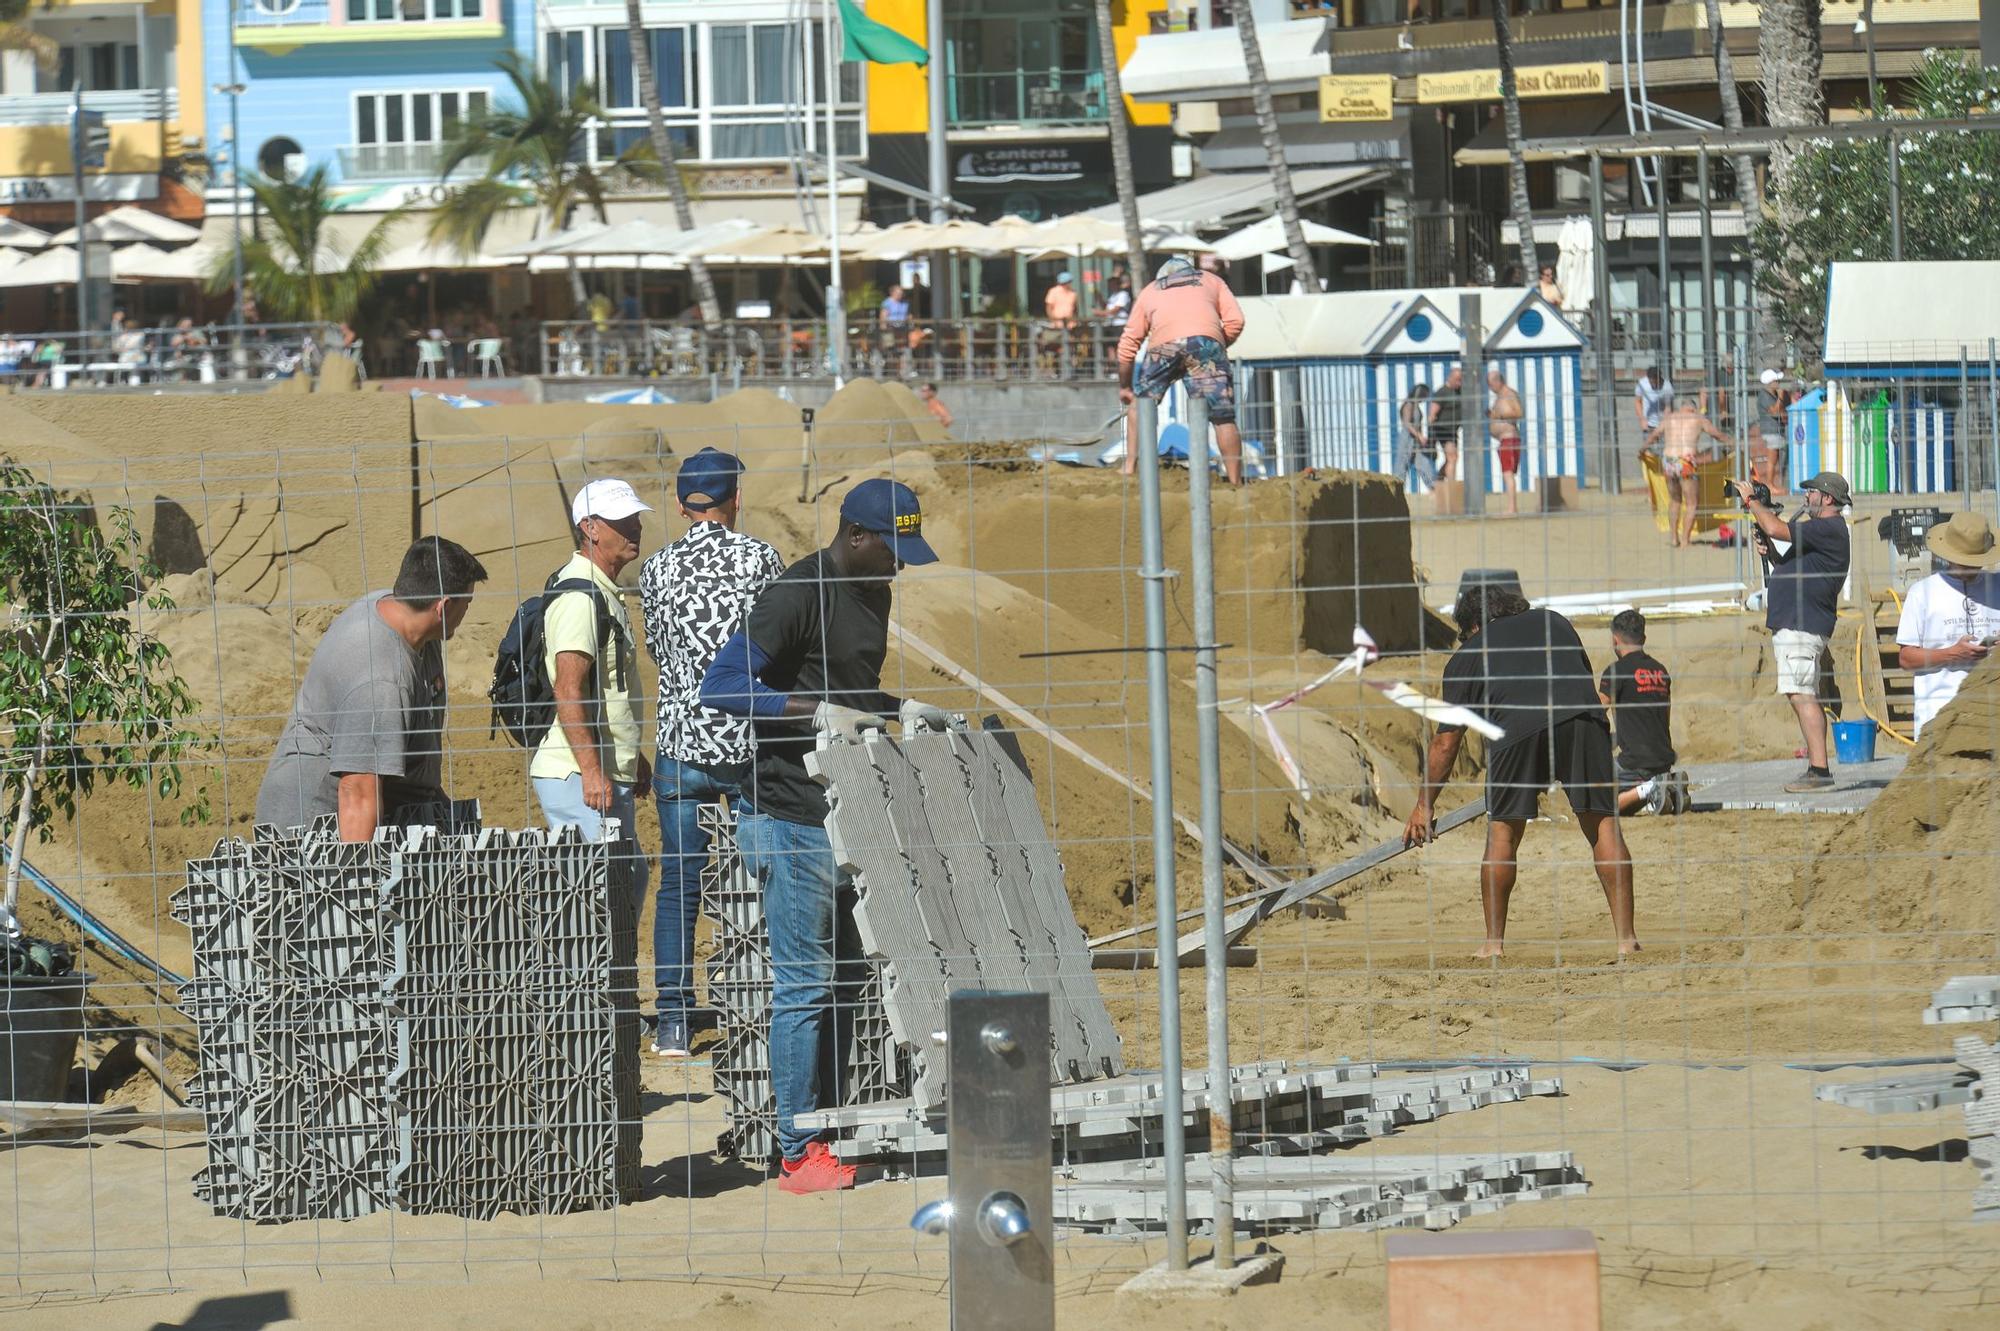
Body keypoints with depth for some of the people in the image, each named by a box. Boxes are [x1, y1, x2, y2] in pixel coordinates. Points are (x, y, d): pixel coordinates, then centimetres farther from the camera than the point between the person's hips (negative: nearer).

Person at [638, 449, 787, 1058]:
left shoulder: (658, 570, 2)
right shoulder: (760, 558, -4)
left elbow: (658, 650, 12)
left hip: (681, 742, 1)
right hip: (750, 740, -1)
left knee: (678, 884, 5)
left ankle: (673, 1022, 2)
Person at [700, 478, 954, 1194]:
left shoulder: (871, 592, 13)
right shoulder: (798, 593, -16)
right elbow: (720, 685, -22)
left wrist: (900, 709, 10)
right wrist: (817, 712, -27)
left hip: (849, 814, 9)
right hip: (793, 819, -9)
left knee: (840, 981, 13)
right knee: (804, 986, -6)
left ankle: (831, 1136, 20)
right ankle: (798, 1152, -1)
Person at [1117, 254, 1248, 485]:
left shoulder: (1149, 291, 34)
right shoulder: (1211, 281, 33)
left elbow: (1128, 343, 31)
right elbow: (1235, 321, 17)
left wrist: (1124, 386, 39)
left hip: (1164, 344, 1)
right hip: (1206, 341, -1)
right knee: (1223, 416, 1)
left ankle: (1130, 467, 20)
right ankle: (1235, 481, -2)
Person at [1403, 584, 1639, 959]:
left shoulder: (1467, 656, 27)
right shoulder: (1554, 623, 35)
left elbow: (1446, 744, 25)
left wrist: (1423, 805, 35)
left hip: (1516, 728, -1)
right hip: (1582, 717, 1)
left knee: (1503, 830, 12)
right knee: (1602, 822, 5)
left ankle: (1494, 941, 13)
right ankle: (1625, 937, -1)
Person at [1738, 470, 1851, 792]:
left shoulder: (1829, 529, -12)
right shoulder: (1821, 531, 22)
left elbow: (1777, 529, -20)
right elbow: (1793, 568, 26)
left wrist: (1751, 501, -6)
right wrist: (1769, 551, 8)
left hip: (1802, 626, -11)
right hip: (1791, 625, 11)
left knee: (1802, 695, -16)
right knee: (1805, 697, 12)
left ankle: (1819, 770, -21)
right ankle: (1816, 769, 14)